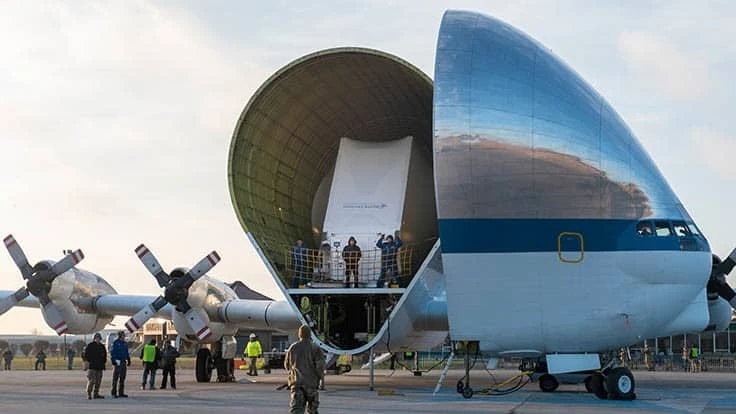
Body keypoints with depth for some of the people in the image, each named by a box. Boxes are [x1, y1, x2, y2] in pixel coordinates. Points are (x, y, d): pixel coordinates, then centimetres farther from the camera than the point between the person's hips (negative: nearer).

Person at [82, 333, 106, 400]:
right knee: (91, 381, -12)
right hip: (92, 366, -7)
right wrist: (90, 361, -10)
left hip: (99, 367, 7)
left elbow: (105, 354, 25)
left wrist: (103, 361, 12)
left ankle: (96, 394, 15)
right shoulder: (90, 345, -3)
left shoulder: (102, 346, 16)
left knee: (98, 381, 8)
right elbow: (86, 355, -7)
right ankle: (89, 395, -11)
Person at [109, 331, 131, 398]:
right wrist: (113, 360, -17)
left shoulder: (125, 343, 15)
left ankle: (121, 392, 12)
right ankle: (114, 393, -3)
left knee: (122, 378, 7)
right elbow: (112, 352, -10)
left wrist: (128, 360, 16)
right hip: (117, 362, -7)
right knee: (115, 378, -5)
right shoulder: (115, 343, -5)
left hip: (123, 362, 7)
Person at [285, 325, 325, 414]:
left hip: (296, 383, 1)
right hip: (311, 383, -1)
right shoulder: (315, 348, -5)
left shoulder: (292, 347, 5)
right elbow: (320, 365, -15)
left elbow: (287, 365, 14)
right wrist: (320, 376, 5)